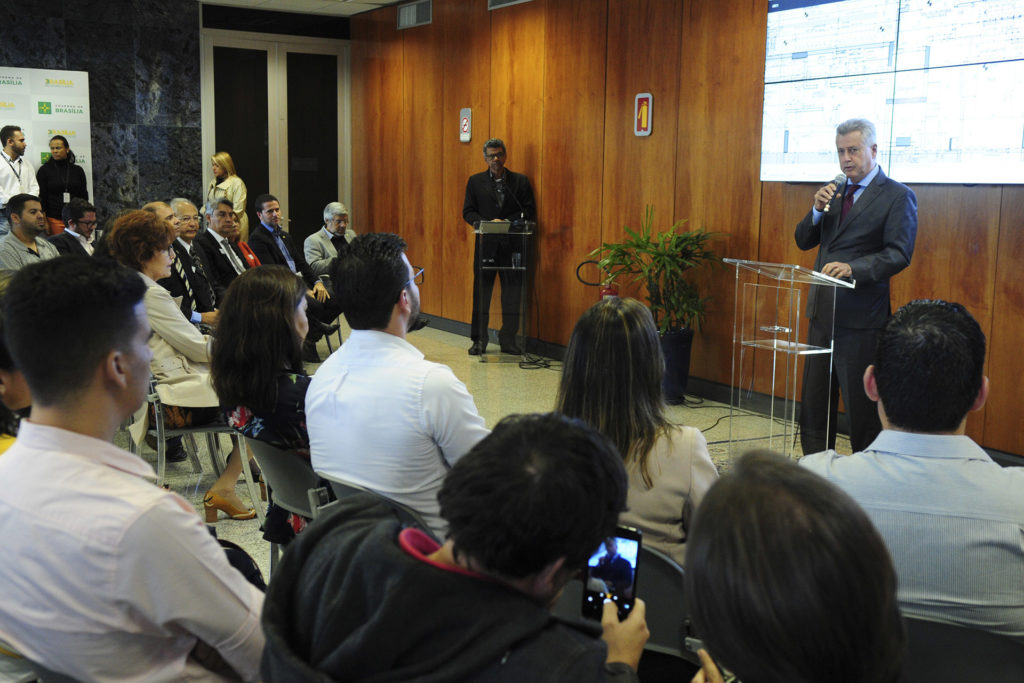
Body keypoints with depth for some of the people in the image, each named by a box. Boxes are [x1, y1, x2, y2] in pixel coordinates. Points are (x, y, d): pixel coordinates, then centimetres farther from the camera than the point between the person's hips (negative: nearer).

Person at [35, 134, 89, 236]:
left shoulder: (77, 170, 11)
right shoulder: (44, 170, 5)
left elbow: (84, 197, 14)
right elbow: (41, 198, 2)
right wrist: (44, 222, -5)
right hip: (54, 220, -2)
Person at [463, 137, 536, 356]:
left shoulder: (520, 181, 9)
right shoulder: (475, 181, 10)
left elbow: (529, 212, 4)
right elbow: (468, 212, 5)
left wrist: (507, 222, -11)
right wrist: (488, 223, -12)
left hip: (512, 244, 0)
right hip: (486, 244, 0)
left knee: (512, 292, 1)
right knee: (481, 291, 1)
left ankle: (508, 340, 9)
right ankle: (479, 340, 9)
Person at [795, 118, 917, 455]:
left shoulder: (898, 196, -6)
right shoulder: (834, 191, 14)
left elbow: (899, 254, -15)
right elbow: (803, 241, 13)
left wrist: (853, 268, -30)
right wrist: (818, 210, -6)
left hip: (861, 314, -7)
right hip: (823, 310, 7)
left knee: (862, 402, 0)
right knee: (814, 399, 12)